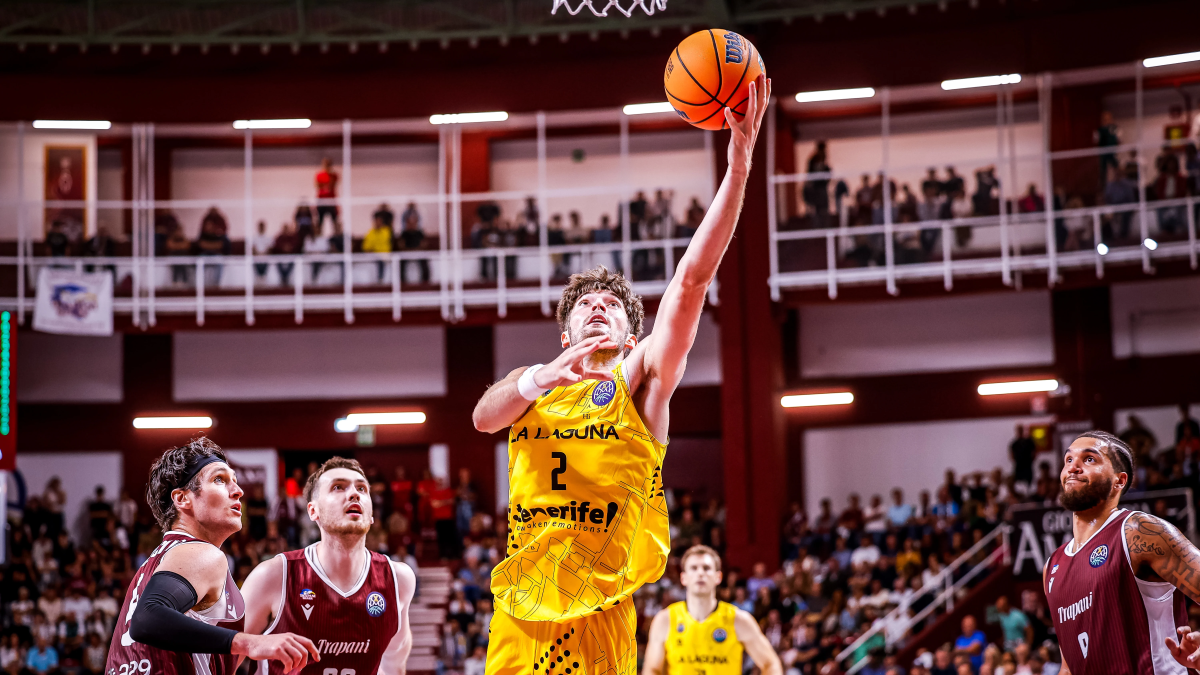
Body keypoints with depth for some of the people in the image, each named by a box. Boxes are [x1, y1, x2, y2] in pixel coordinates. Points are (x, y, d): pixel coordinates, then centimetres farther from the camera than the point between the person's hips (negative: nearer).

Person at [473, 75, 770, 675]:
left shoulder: (639, 378, 8)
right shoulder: (530, 384, 18)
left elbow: (692, 279, -4)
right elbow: (483, 417, -6)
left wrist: (738, 168, -13)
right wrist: (541, 378, -27)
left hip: (598, 608, -2)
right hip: (520, 604, 3)